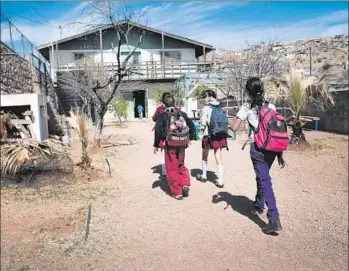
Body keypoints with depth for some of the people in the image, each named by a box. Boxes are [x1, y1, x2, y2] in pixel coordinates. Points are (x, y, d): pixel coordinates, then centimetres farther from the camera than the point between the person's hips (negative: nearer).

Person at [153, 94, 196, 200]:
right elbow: (191, 124, 9)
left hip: (170, 144, -4)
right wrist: (190, 138, 17)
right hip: (182, 144, 4)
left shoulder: (163, 115, -4)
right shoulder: (182, 113, 9)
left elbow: (158, 130, -12)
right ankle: (185, 184, 4)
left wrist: (156, 145, -6)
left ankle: (177, 192, 10)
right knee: (181, 165, 23)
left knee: (172, 168, 7)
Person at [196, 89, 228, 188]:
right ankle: (220, 180, -2)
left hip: (209, 135, -4)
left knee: (205, 156, 18)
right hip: (220, 135, 4)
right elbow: (225, 121, 5)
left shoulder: (206, 108, -10)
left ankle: (204, 176, 31)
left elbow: (203, 123, -12)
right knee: (219, 157, 4)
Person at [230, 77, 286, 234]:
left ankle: (274, 220, -12)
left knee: (265, 181, -5)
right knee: (262, 177, 24)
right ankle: (258, 206, 42)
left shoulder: (247, 107, -4)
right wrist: (280, 153, 10)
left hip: (257, 147, -5)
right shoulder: (271, 106, 9)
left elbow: (234, 128, -9)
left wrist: (239, 119, 14)